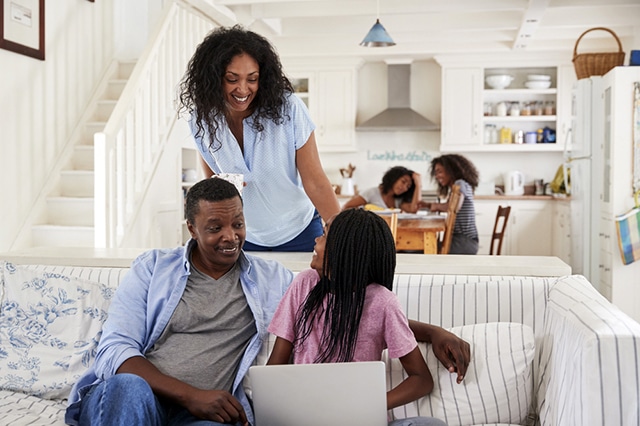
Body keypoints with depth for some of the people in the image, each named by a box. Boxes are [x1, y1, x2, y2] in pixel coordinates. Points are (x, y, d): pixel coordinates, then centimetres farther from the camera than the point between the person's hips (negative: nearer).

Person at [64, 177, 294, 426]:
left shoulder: (272, 278, 14)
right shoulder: (151, 268, 8)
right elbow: (113, 350, -2)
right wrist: (191, 395, -15)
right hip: (128, 401, 1)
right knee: (130, 386, -36)